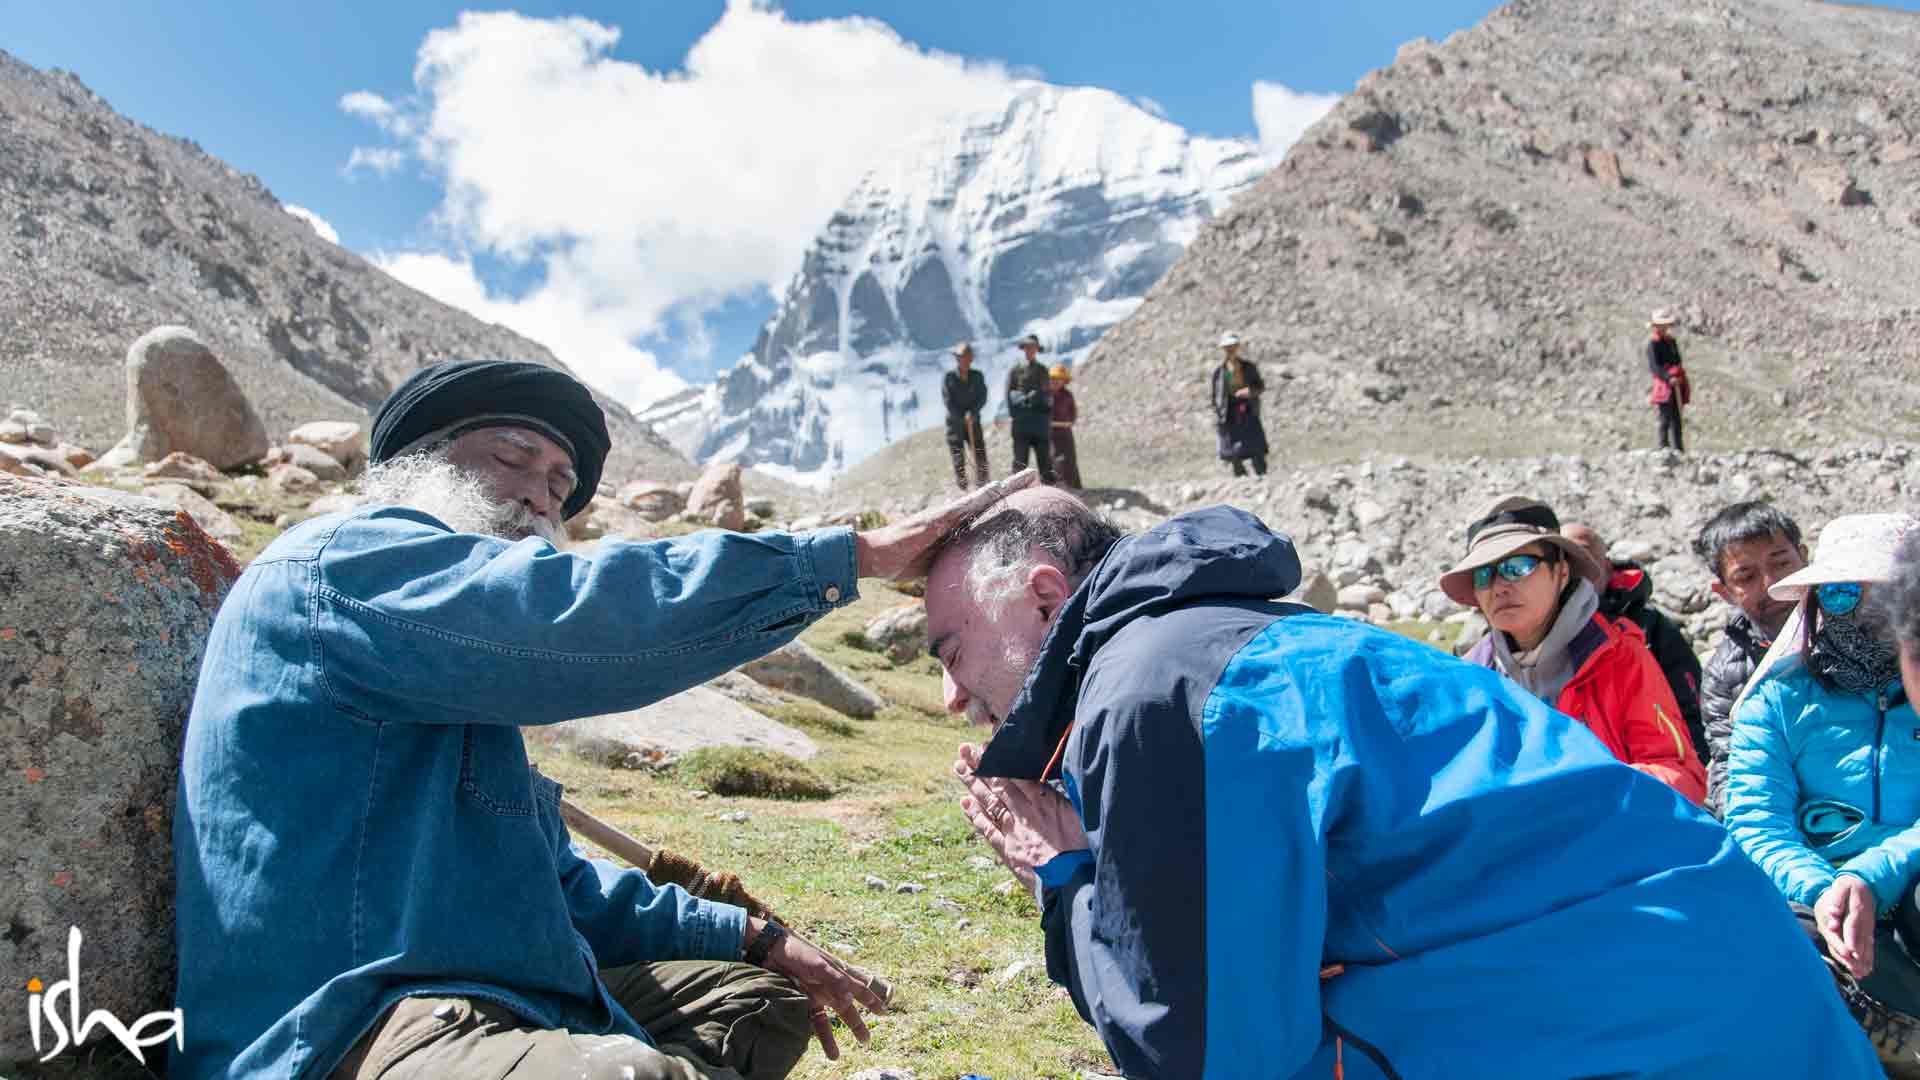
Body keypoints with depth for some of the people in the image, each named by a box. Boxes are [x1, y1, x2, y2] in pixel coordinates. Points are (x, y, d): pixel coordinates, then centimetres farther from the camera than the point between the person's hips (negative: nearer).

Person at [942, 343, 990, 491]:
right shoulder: (948, 378, -4)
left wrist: (972, 413, -19)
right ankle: (962, 491, 2)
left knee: (981, 461, -3)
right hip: (954, 424, -2)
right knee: (959, 462, -3)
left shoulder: (977, 376, 4)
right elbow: (947, 401, -9)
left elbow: (982, 397, -3)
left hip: (974, 423, 2)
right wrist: (963, 418, -14)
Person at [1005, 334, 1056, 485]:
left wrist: (1049, 416, 8)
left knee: (1044, 454, 4)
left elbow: (1049, 394, 17)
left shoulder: (1042, 369, 16)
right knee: (1020, 456, -4)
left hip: (1041, 417, 3)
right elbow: (1009, 392, 1)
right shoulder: (1016, 368, 5)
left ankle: (1048, 485, 7)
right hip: (1022, 418, -3)